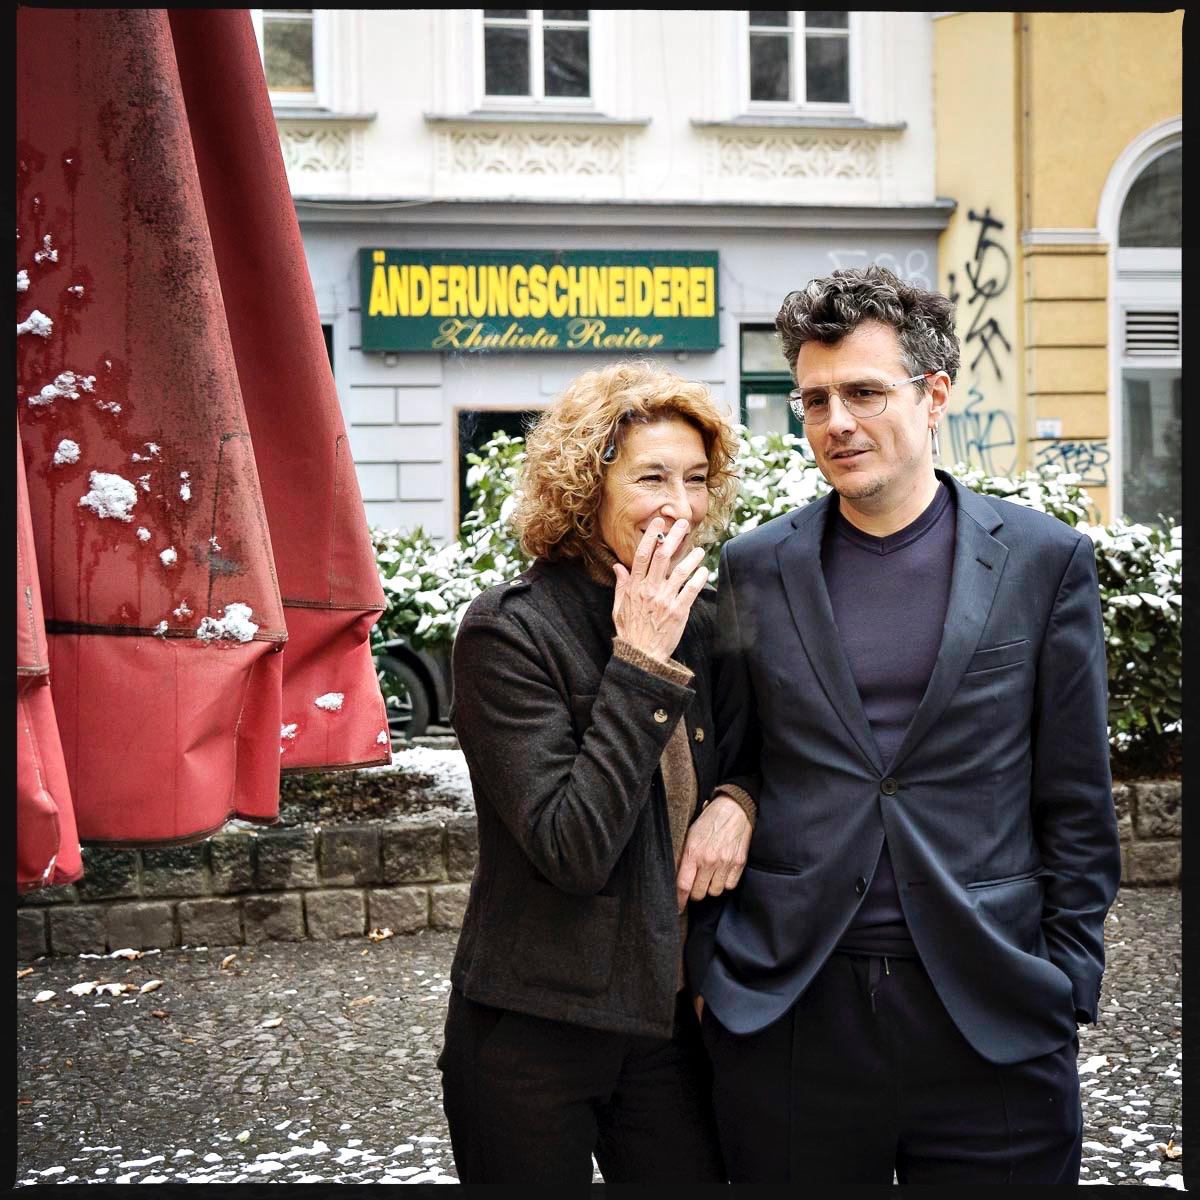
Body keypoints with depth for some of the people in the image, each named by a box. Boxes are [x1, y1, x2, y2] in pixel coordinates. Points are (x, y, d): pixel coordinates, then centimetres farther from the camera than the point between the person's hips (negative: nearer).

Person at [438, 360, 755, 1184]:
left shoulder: (702, 613, 3)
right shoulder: (509, 631, -15)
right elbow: (572, 850, -22)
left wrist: (737, 800, -7)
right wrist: (640, 661, -23)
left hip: (670, 1018, 5)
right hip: (534, 1032, -5)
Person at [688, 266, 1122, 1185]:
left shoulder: (1045, 560, 1)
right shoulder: (756, 567, 5)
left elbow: (1076, 803, 3)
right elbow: (724, 771, 10)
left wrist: (1067, 987, -1)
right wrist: (707, 964, 6)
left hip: (993, 1013, -1)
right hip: (787, 1007, 1)